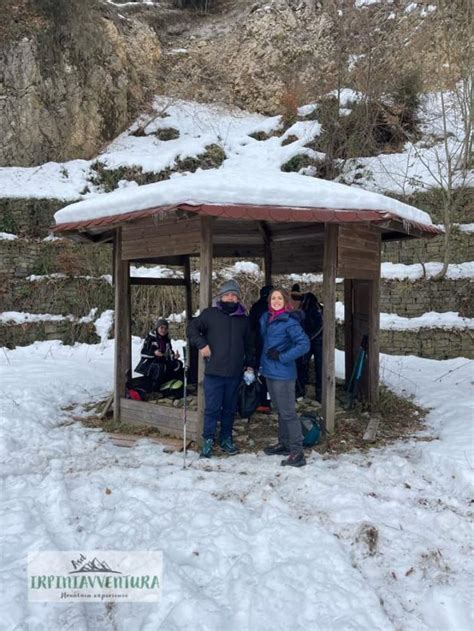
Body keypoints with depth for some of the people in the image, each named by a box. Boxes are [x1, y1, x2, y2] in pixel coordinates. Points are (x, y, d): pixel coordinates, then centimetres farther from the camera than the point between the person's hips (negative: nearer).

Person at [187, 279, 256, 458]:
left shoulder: (244, 319, 12)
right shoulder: (210, 314, 1)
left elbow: (249, 344, 18)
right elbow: (192, 327, 4)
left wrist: (250, 364, 13)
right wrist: (201, 344, -9)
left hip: (235, 373, 3)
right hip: (214, 371, -3)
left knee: (230, 408, 13)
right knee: (212, 408, 0)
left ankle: (226, 439, 26)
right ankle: (208, 440, 13)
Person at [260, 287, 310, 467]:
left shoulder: (289, 322, -14)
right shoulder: (265, 318, 8)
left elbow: (304, 344, -18)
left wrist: (281, 356, -19)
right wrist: (262, 362, 17)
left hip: (282, 373, -8)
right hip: (269, 371, 8)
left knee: (288, 412, -6)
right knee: (280, 410, 18)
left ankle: (297, 452, 0)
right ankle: (284, 444, 31)